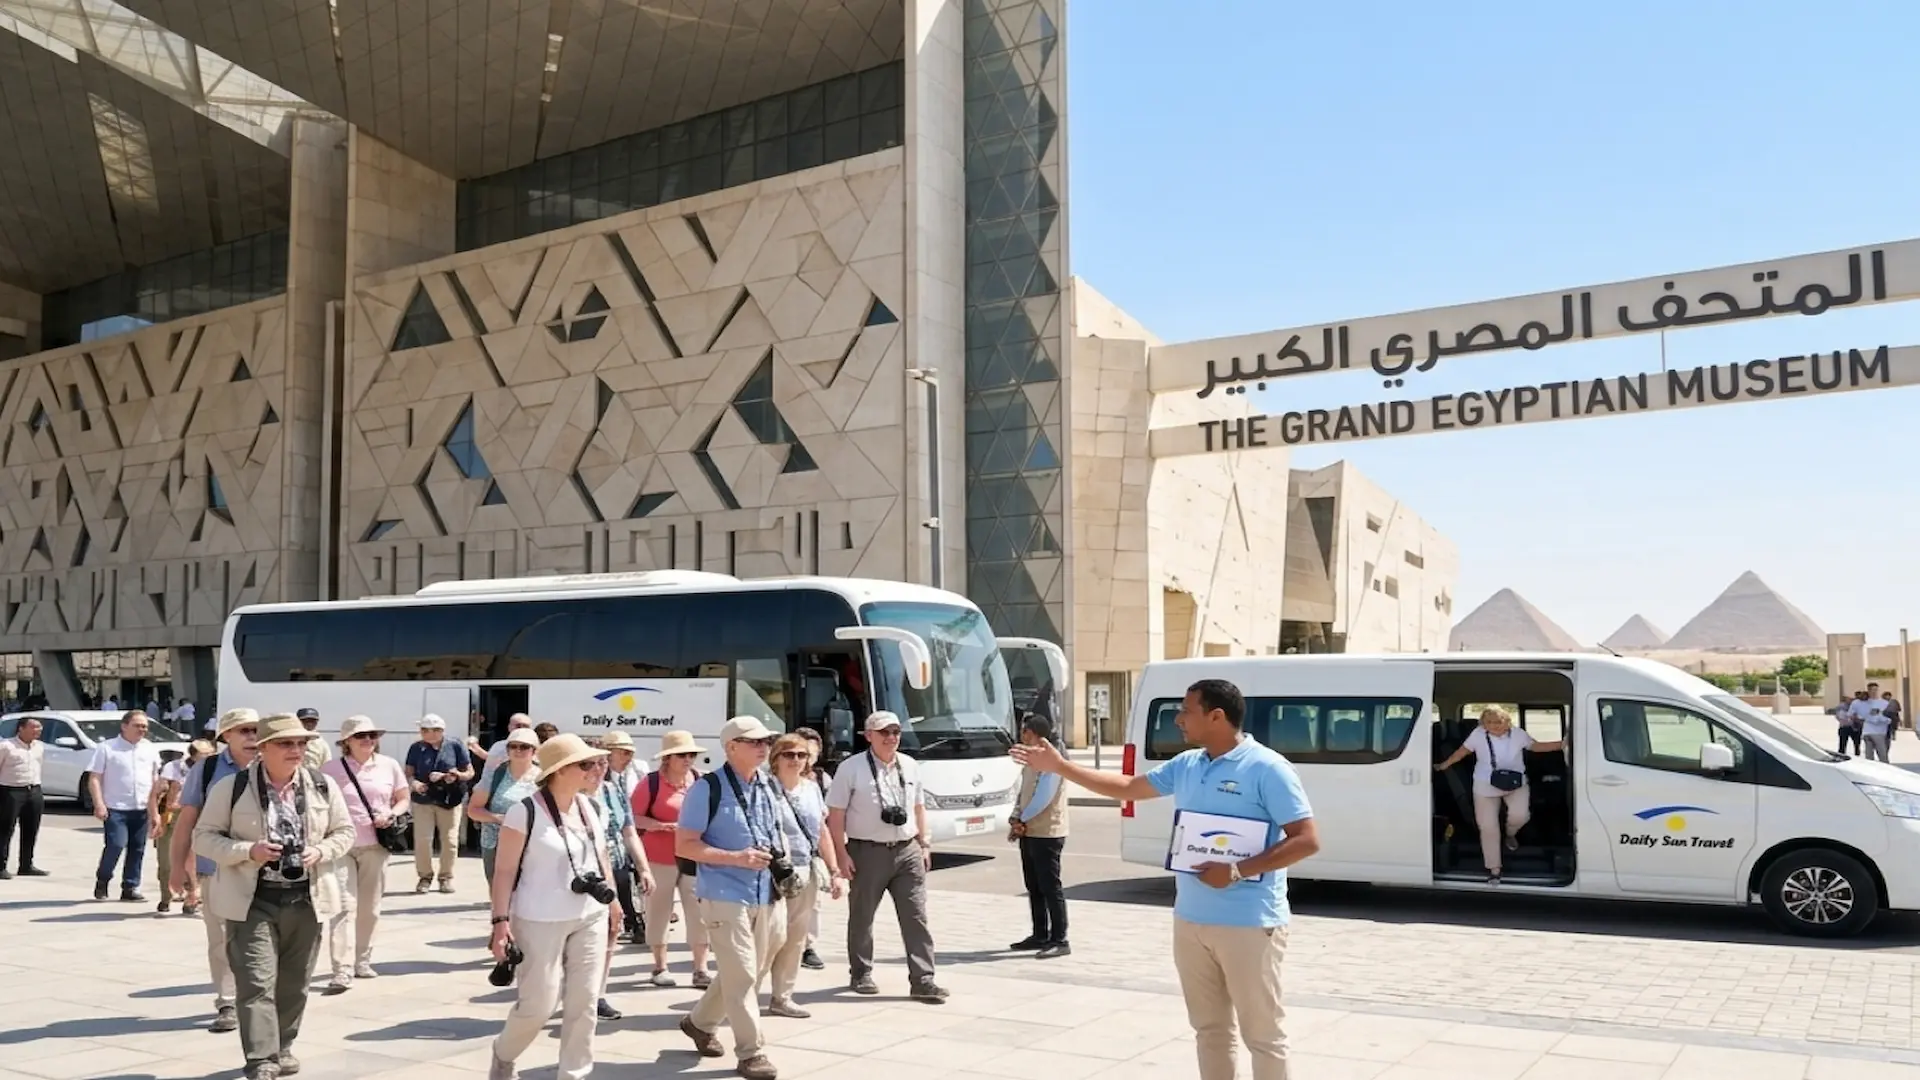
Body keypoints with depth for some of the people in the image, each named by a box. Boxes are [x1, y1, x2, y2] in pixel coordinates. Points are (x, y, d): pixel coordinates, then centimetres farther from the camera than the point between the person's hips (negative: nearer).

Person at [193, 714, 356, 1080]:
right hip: (253, 901, -3)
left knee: (293, 984, 13)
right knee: (257, 984, -9)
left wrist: (321, 851, -10)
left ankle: (282, 1047, 31)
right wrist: (248, 851, -18)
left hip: (306, 899, 3)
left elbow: (345, 831, 11)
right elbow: (204, 836, -2)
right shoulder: (232, 787, -5)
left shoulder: (323, 787, 4)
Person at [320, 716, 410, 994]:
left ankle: (362, 960, 25)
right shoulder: (330, 768, -2)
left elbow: (404, 800, 12)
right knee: (344, 905, -11)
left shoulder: (389, 766, 4)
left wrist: (391, 815, -9)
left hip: (375, 845, 3)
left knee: (369, 907, 11)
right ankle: (343, 970, -13)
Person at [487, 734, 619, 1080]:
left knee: (584, 1003, 5)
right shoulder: (526, 812, -13)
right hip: (541, 922, -6)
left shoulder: (590, 806, 6)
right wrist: (501, 920, -17)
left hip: (590, 918, 6)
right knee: (539, 1004, -1)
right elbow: (505, 871, -12)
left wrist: (612, 902, 15)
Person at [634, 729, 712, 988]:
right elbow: (633, 817, -8)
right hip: (659, 859, -3)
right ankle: (660, 967, 21)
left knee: (699, 913, 2)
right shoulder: (652, 782, -9)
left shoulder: (700, 780, 2)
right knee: (659, 912, 8)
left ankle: (700, 970, 8)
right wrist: (661, 826, -21)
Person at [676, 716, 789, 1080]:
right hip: (725, 895, -7)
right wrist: (736, 858, -20)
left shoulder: (770, 786, 9)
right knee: (741, 975, -6)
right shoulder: (708, 788, -11)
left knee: (749, 972, 18)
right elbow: (684, 846, -12)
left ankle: (699, 1022, 39)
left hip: (767, 896, 7)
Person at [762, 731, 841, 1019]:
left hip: (807, 873, 7)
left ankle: (782, 998, 20)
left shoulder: (812, 789, 13)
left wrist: (833, 871, 17)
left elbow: (822, 833, 19)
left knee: (795, 940, 11)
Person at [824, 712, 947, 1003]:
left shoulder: (909, 766, 10)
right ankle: (861, 974, 27)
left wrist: (924, 844, 12)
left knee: (916, 916, -2)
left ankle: (922, 981, 0)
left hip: (907, 851, 4)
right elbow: (835, 814, -7)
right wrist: (842, 853, -11)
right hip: (867, 852, -3)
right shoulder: (851, 768, -6)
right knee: (862, 917, 11)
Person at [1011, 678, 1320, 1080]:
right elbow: (1129, 787, 22)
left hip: (1249, 923, -7)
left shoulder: (1267, 769, -13)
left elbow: (1307, 840, -15)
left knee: (1262, 1033, 2)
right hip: (1191, 920, 8)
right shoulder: (1186, 765, 10)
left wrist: (1238, 871, -21)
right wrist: (1060, 767, 22)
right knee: (1209, 1027, 16)